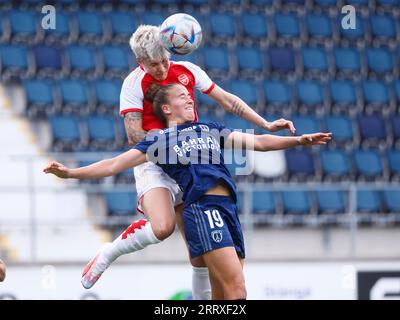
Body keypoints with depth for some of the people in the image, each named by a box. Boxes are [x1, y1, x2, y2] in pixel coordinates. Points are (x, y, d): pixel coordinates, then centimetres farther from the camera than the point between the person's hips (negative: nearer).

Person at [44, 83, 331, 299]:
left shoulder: (210, 129, 25)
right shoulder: (159, 140, 11)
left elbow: (256, 142, 25)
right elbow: (114, 165, 7)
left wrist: (298, 140, 16)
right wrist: (70, 173, -4)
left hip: (228, 209, 6)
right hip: (202, 208, -6)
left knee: (222, 296, 2)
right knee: (236, 288, -20)